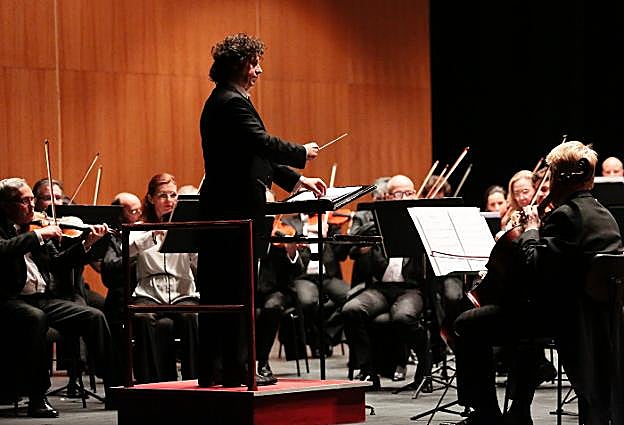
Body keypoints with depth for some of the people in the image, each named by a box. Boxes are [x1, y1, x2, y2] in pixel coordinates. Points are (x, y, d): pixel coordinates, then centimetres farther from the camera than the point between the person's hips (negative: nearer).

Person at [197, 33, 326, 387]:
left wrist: (297, 179, 22)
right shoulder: (233, 103, -13)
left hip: (221, 209, 10)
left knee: (219, 293, 10)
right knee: (238, 292, -5)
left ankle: (212, 371, 14)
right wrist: (302, 153, -9)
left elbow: (256, 154, 24)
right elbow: (263, 143, -24)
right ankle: (236, 371, -1)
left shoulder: (224, 101, 20)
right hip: (237, 211, -10)